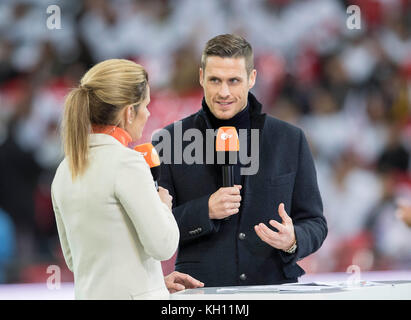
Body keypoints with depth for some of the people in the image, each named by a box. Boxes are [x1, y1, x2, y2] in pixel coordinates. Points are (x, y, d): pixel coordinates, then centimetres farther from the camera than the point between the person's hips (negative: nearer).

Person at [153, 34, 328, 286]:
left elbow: (315, 223, 13)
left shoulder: (291, 140, 10)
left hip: (274, 286, 4)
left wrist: (293, 241, -9)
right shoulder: (170, 141, 7)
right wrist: (206, 211, -9)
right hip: (202, 291, -4)